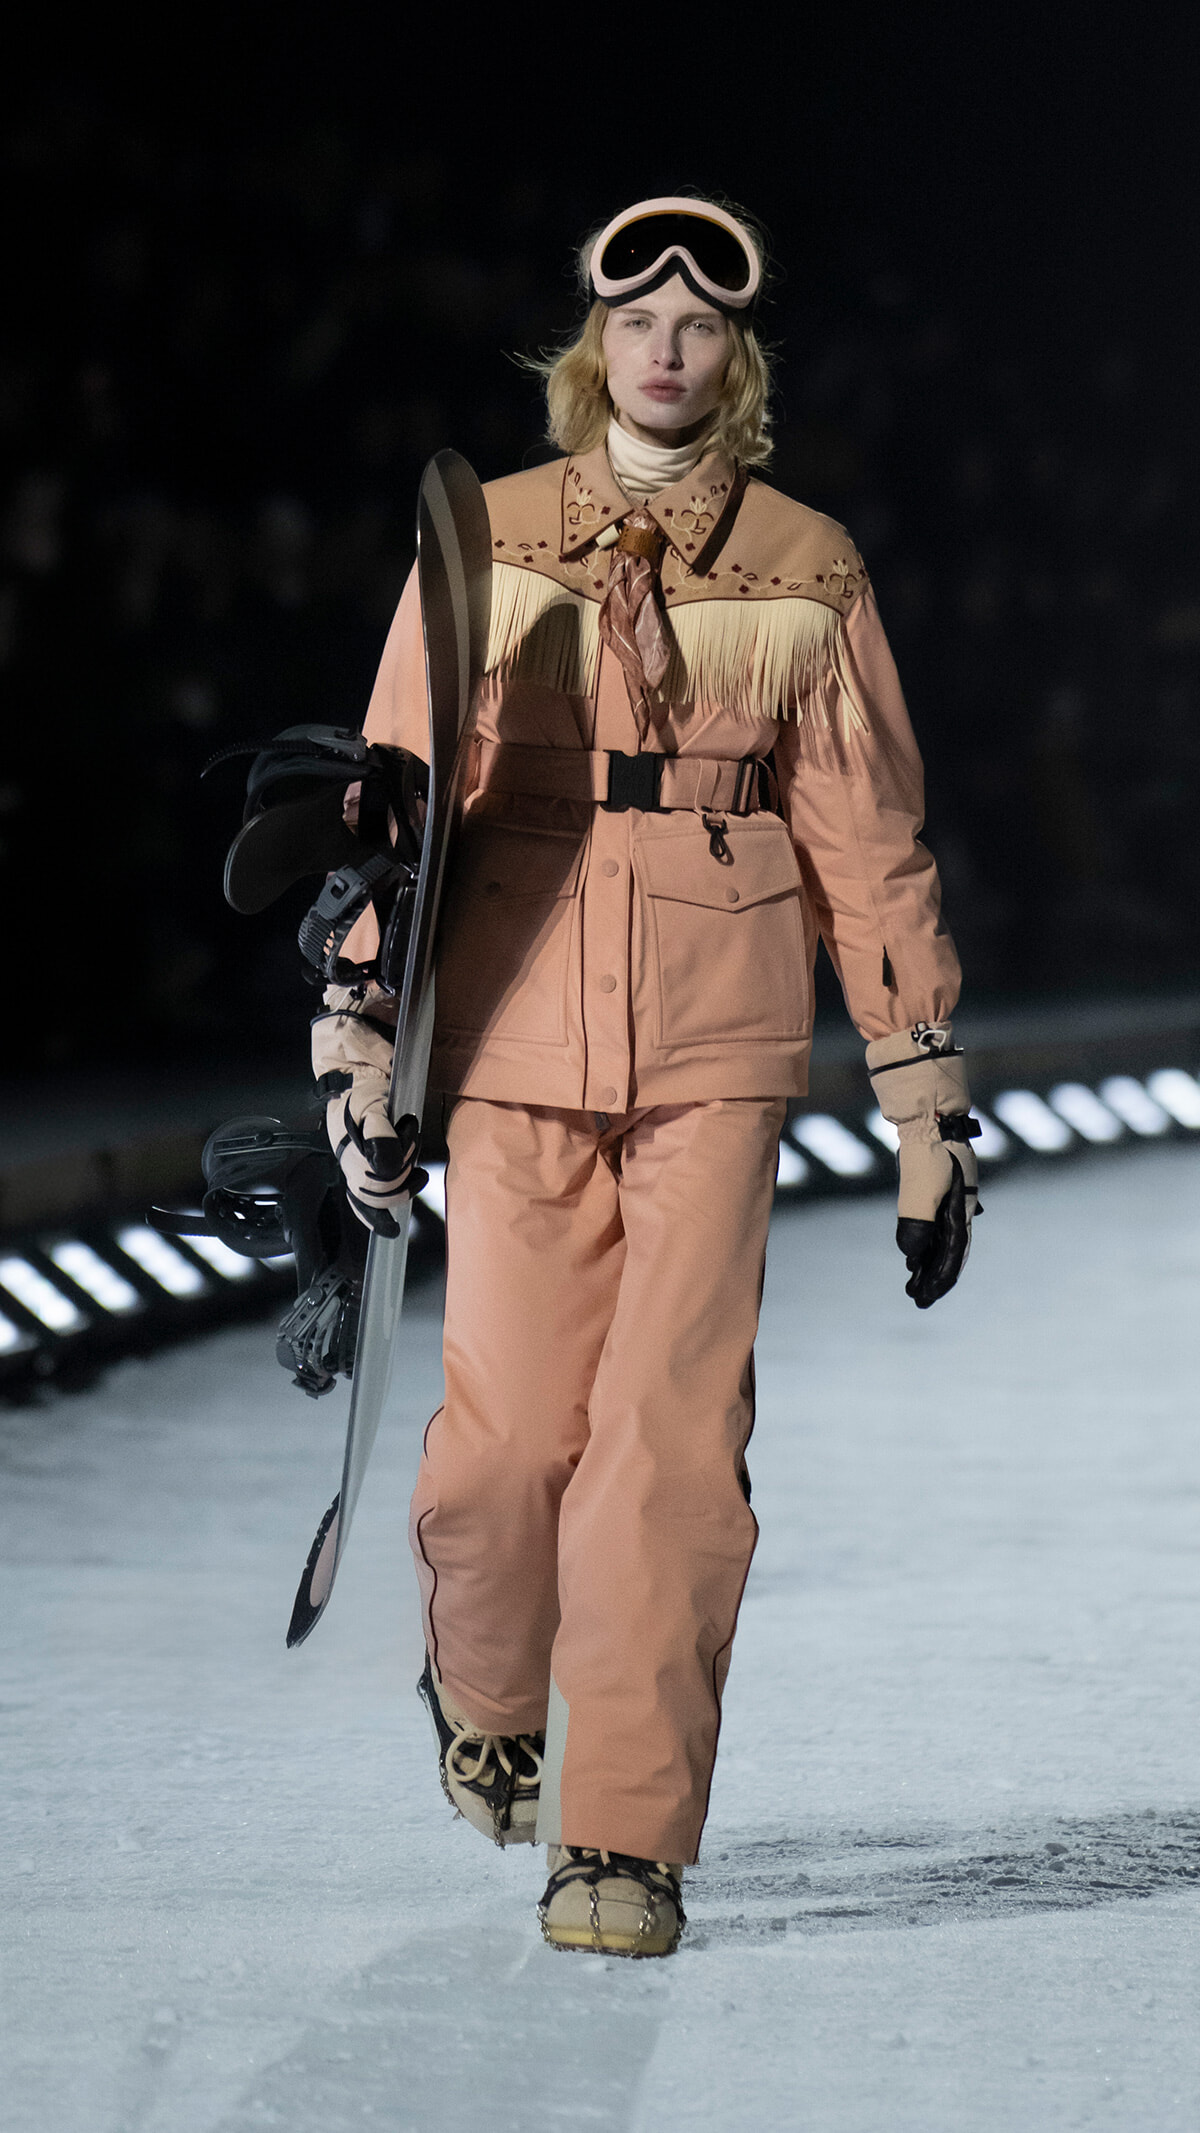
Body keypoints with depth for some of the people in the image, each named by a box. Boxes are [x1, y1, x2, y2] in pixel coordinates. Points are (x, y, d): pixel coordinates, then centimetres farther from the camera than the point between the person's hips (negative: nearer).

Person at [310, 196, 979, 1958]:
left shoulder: (806, 569, 5)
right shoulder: (489, 548, 5)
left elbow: (868, 839, 8)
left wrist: (927, 1105, 6)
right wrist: (363, 1048, 1)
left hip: (718, 1061, 0)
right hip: (519, 1050, 0)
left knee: (674, 1436, -10)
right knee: (509, 1436, 0)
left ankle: (628, 1841, -1)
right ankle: (486, 1694, 34)